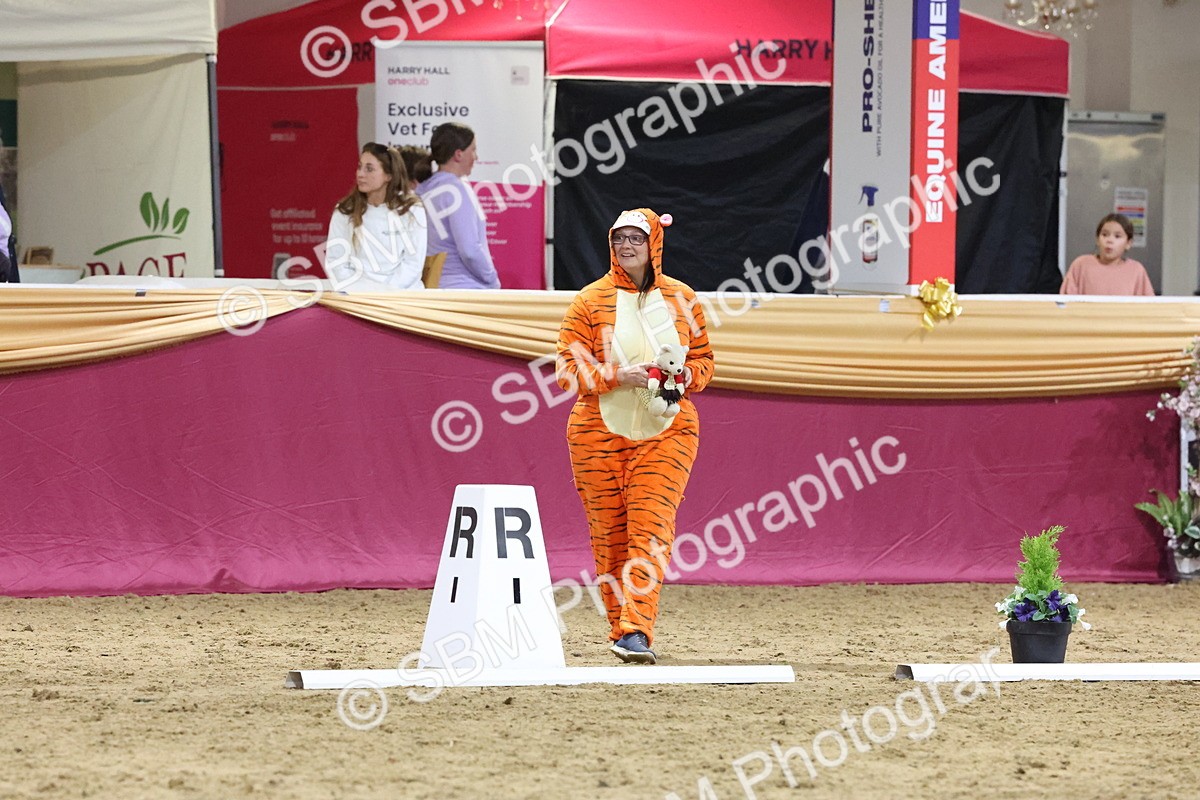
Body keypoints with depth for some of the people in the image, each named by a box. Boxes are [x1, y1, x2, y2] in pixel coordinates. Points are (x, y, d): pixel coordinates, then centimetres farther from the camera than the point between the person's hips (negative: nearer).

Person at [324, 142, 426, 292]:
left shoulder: (412, 211, 5)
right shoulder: (345, 212, 8)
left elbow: (413, 263, 0)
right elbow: (335, 263, 3)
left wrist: (386, 291, -14)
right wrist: (366, 290, -12)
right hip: (359, 296, 1)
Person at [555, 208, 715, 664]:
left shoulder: (681, 299, 8)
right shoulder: (590, 301, 2)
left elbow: (704, 360, 15)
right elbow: (568, 371, -3)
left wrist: (685, 375, -8)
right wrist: (618, 376, -17)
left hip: (667, 431, 0)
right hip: (600, 433, 0)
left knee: (651, 529, -13)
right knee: (609, 534, 2)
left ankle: (636, 631, -21)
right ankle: (619, 628, 16)